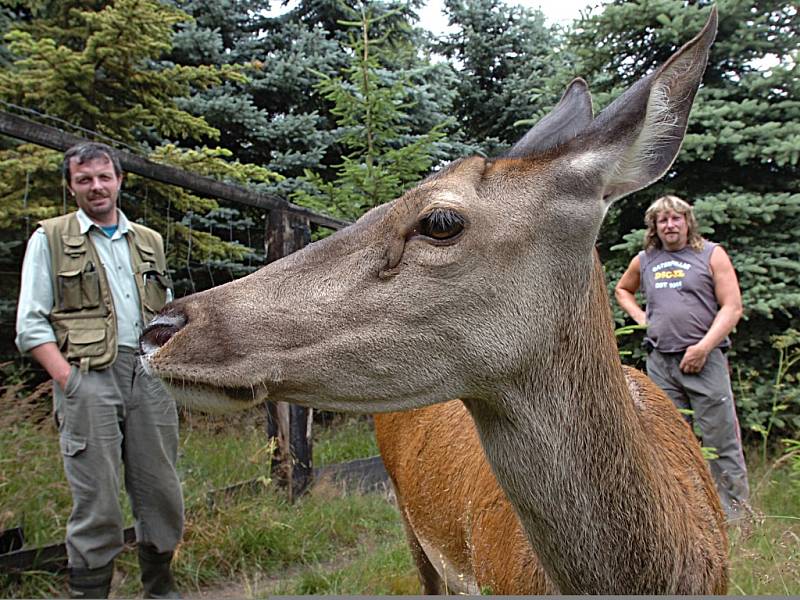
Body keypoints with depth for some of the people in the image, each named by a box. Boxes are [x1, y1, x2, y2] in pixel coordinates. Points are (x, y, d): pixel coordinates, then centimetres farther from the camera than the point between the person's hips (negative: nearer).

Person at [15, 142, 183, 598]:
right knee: (97, 501, -4)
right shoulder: (49, 239, 8)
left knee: (163, 495, 6)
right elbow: (31, 324, 2)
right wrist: (67, 377, -11)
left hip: (149, 376, 4)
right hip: (88, 377, -4)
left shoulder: (150, 242, 20)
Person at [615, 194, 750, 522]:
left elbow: (732, 307, -3)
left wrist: (703, 347, -13)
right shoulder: (644, 261, 13)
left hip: (704, 360, -3)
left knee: (722, 441, -3)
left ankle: (738, 516, 6)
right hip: (660, 362, 4)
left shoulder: (711, 255, 3)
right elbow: (622, 290, 32)